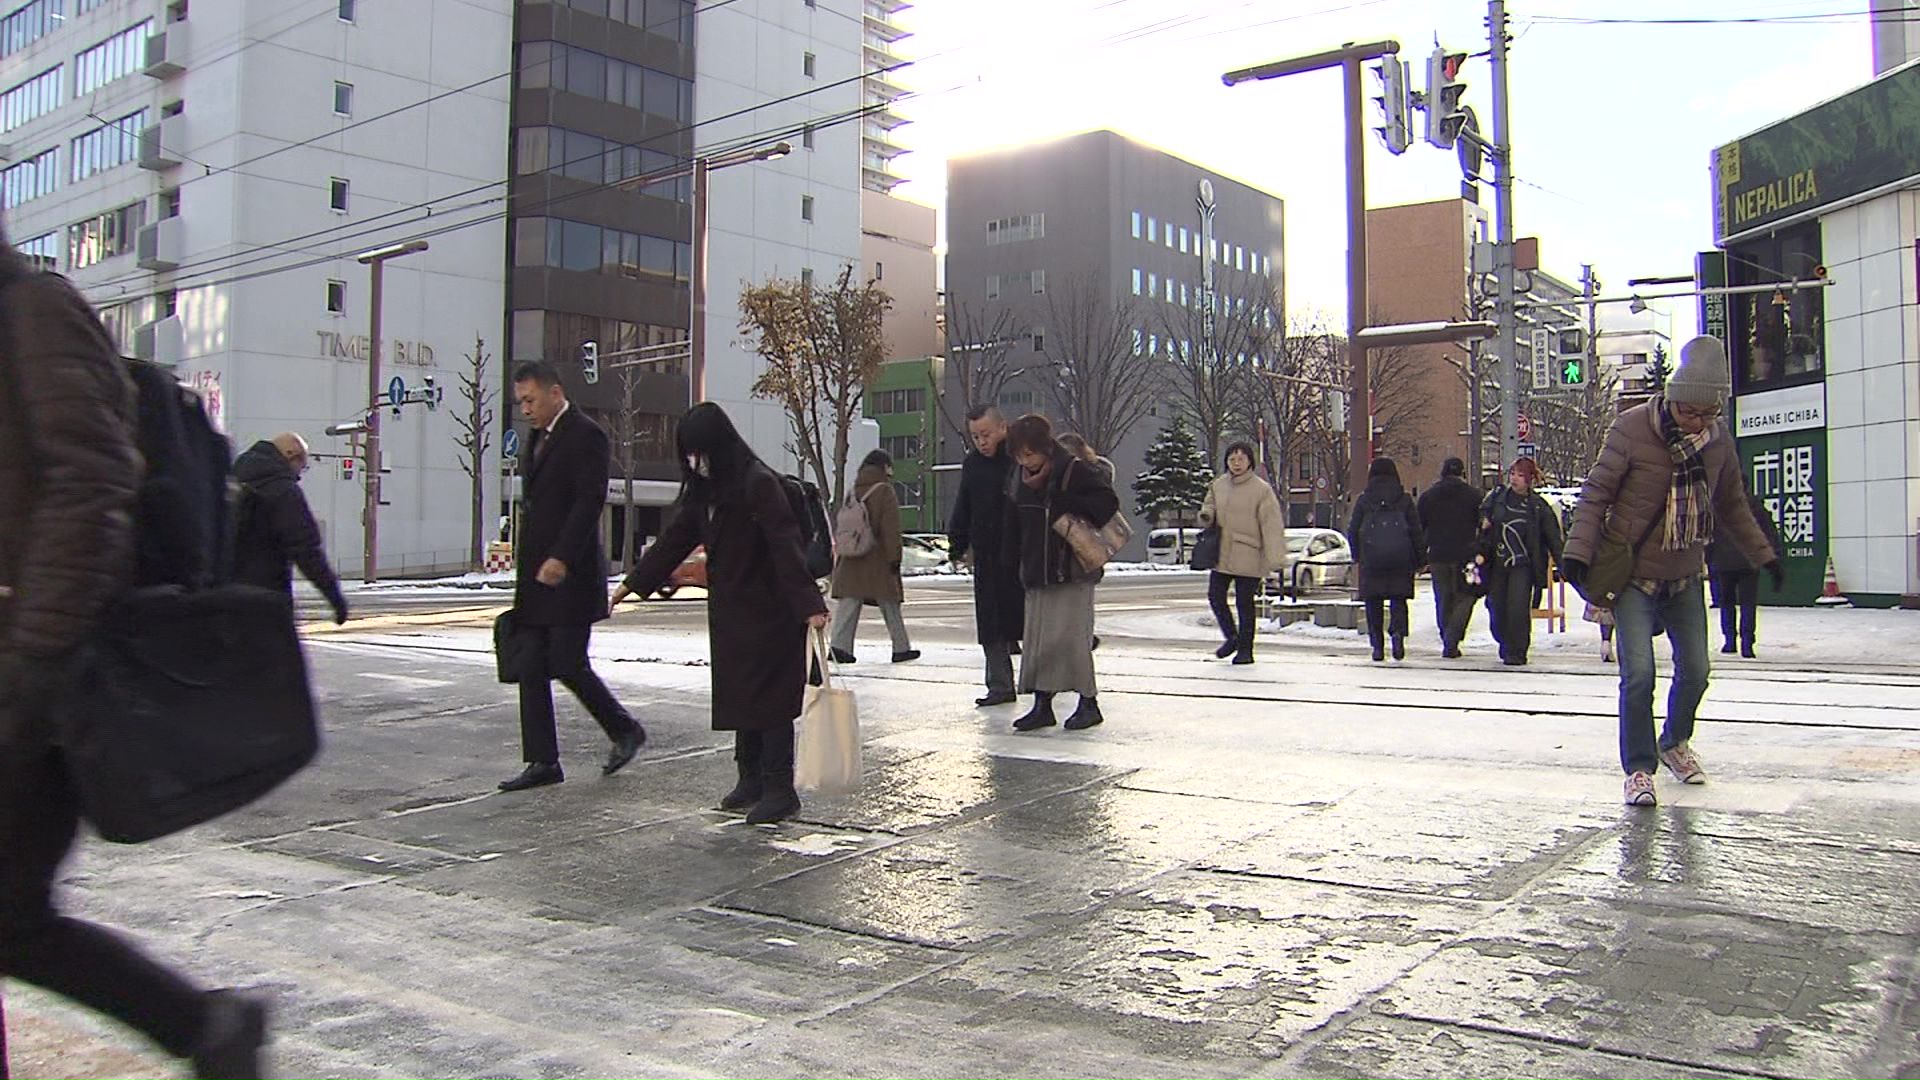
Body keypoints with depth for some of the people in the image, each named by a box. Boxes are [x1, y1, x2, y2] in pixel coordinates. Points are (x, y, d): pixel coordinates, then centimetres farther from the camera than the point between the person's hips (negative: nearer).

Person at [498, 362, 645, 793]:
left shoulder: (586, 436, -9)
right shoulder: (534, 440, 18)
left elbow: (590, 500, -18)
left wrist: (561, 559, -26)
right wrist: (525, 567, 19)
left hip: (570, 575, -9)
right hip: (535, 577, 9)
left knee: (568, 665, -8)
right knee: (531, 669, 6)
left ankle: (625, 731, 14)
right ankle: (542, 762, 12)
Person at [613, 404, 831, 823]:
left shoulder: (759, 484, -18)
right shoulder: (703, 490, 8)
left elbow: (786, 548, -25)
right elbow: (675, 539, 17)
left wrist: (810, 605, -31)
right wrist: (633, 583, 20)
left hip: (768, 613, -8)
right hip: (729, 612, 8)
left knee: (769, 698, -5)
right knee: (737, 695, 13)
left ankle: (780, 790, 2)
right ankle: (751, 780, 23)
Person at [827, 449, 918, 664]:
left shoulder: (853, 492, 10)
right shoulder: (885, 491, -9)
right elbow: (891, 529, -13)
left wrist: (839, 560, 18)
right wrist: (895, 558, -9)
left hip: (851, 559, 5)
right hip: (878, 560, -5)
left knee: (848, 604, 1)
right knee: (890, 606, 7)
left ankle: (840, 645, -10)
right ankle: (901, 648, 15)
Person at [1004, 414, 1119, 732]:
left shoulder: (1075, 471, -10)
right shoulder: (1020, 477, 9)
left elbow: (1108, 503, -11)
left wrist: (1065, 504, -19)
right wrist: (1018, 563, 10)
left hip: (1073, 571, -6)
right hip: (1036, 574, 6)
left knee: (1071, 635, -7)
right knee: (1035, 639, 6)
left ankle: (1089, 703, 6)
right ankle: (1042, 705, 13)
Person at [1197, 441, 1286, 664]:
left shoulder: (1262, 489, -8)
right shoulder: (1218, 485, 8)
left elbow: (1272, 525, -11)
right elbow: (1209, 504, 24)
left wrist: (1276, 559, -18)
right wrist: (1207, 514, -3)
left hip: (1248, 557, -5)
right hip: (1220, 554, 5)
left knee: (1244, 603, 1)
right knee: (1215, 596, 6)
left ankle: (1245, 650, 14)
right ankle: (1232, 638, 28)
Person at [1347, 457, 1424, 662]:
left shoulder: (1364, 500, 4)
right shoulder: (1404, 499, 6)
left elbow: (1353, 531, 5)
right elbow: (1417, 531, 5)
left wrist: (1356, 555, 18)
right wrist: (1420, 559, 10)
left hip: (1372, 556, 0)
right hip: (1399, 556, 0)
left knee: (1373, 601, 6)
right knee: (1398, 598, 9)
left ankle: (1377, 645, 3)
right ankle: (1398, 632, -16)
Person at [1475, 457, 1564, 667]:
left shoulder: (1538, 506, 0)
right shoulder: (1496, 498, 5)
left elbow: (1553, 538, 3)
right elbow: (1483, 527, 10)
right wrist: (1481, 553, -2)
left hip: (1523, 565, -3)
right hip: (1497, 563, 3)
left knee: (1518, 608, -14)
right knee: (1496, 608, 4)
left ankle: (1516, 652, -3)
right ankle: (1505, 646, 27)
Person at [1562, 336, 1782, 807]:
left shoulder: (1719, 441, 0)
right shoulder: (1632, 429, -16)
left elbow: (1732, 506, 15)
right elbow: (1596, 492, -12)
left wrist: (1763, 555, 17)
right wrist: (1579, 550, -21)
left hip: (1685, 577, 5)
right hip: (1633, 575, -5)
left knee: (1695, 669, 11)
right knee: (1638, 672, -13)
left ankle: (1674, 743, 37)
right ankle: (1639, 769, 2)